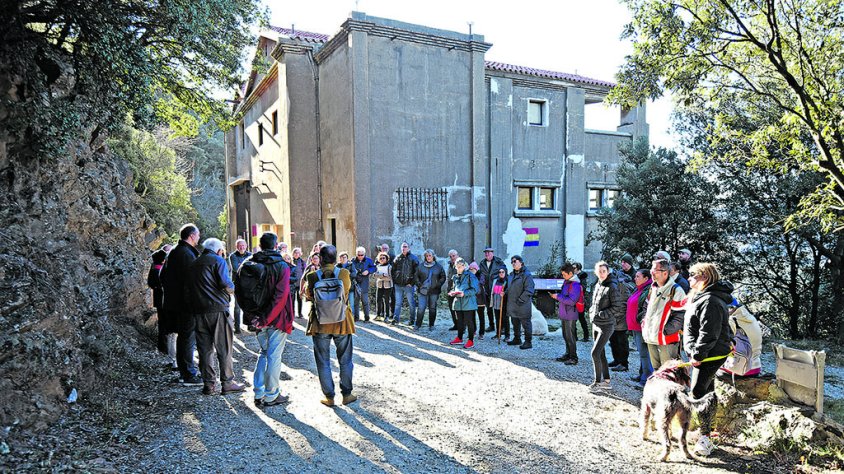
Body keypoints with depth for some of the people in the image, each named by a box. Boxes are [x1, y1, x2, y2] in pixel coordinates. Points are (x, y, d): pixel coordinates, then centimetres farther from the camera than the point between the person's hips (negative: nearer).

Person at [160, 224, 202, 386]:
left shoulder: (173, 252, 14)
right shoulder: (187, 253, -18)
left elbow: (163, 275, 21)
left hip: (174, 302, 10)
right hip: (186, 303, -10)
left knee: (183, 336, 17)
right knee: (188, 337, -4)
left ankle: (184, 371, 27)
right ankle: (189, 375, 2)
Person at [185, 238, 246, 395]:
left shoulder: (193, 265, 20)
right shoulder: (218, 261, -2)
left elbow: (187, 289, 19)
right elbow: (225, 283, -14)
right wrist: (232, 289, 6)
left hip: (198, 311, 6)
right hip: (218, 309, -6)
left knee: (205, 348, 8)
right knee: (224, 348, 0)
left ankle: (209, 384, 11)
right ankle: (227, 382, 3)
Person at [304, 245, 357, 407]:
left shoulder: (313, 276, -11)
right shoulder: (344, 273, -10)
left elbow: (308, 296, 4)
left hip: (320, 322, 0)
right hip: (342, 322, 1)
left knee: (323, 362, 13)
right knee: (345, 361, 16)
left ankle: (329, 396, 18)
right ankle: (346, 394, 23)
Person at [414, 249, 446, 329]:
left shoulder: (439, 267, 3)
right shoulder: (421, 266, 5)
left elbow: (443, 277, 7)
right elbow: (416, 276, 11)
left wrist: (437, 285, -5)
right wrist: (419, 284, -3)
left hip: (434, 291, 0)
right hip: (423, 291, 0)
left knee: (432, 308, 8)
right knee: (421, 308, -5)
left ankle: (431, 325, 20)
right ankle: (418, 324, 8)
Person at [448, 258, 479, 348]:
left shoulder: (470, 276, -10)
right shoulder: (455, 277, 11)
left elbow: (474, 289, -13)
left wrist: (464, 293, -24)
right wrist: (452, 292, 2)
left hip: (468, 303, -6)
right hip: (458, 303, 6)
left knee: (469, 322, 0)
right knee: (460, 321, 16)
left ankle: (471, 341, 9)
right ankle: (459, 338, 29)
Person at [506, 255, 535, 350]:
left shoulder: (527, 275, -14)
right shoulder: (512, 274, 13)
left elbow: (529, 291, -20)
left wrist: (520, 300, -21)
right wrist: (505, 293, 9)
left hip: (523, 306, -9)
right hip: (513, 306, 9)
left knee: (526, 324, 0)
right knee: (515, 324, 19)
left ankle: (528, 342, 8)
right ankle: (517, 339, 32)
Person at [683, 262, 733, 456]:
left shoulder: (710, 301, -22)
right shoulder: (702, 297, 14)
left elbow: (709, 333, -26)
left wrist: (697, 355, -21)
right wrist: (696, 353, 19)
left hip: (710, 356, -11)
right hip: (708, 355, 11)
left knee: (697, 393, -11)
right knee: (707, 392, 19)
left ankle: (706, 436, -4)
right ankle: (706, 429, 31)